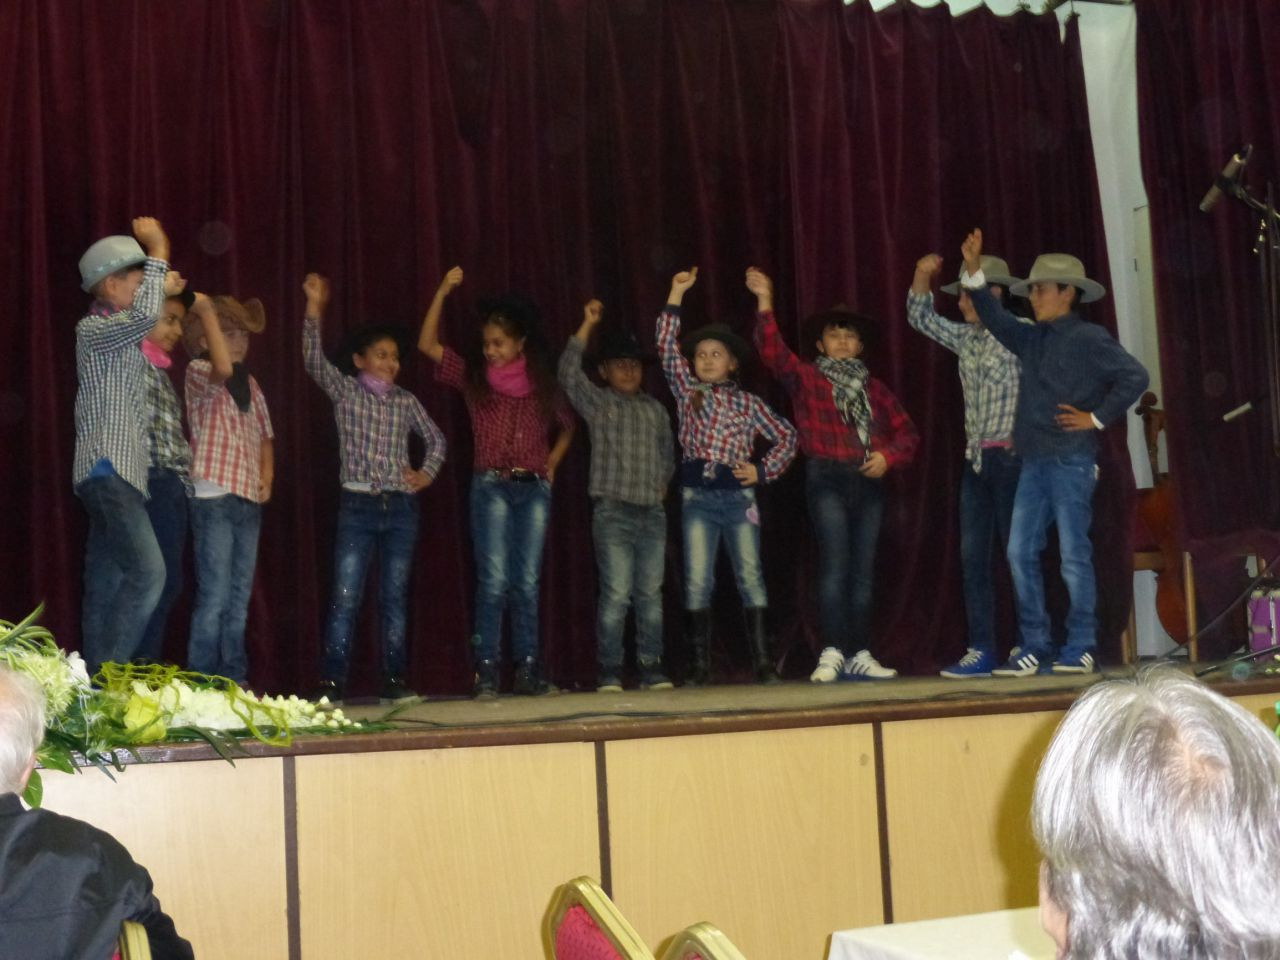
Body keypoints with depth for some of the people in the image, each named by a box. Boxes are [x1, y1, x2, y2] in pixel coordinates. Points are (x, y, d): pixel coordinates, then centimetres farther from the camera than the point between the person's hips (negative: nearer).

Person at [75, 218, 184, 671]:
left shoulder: (123, 335, 22)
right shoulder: (92, 328, -6)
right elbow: (145, 315, -26)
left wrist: (162, 289, 30)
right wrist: (158, 252, -15)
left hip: (123, 474, 10)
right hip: (107, 472, -10)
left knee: (107, 586, 5)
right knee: (148, 572, -21)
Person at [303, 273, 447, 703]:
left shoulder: (406, 401, 10)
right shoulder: (345, 390, 3)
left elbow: (435, 438, 22)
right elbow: (314, 359, -12)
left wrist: (427, 472, 5)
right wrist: (314, 308, -22)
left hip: (401, 507, 3)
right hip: (358, 505, -3)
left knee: (395, 598, 5)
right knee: (345, 597, -6)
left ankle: (394, 680, 10)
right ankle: (332, 681, -4)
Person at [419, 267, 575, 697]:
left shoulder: (541, 382, 10)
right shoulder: (473, 377, 5)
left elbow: (566, 425, 25)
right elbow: (428, 344, -4)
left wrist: (551, 464, 12)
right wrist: (443, 292, -10)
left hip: (534, 489, 2)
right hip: (491, 487, -2)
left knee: (527, 583, 4)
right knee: (493, 581, -7)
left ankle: (528, 669, 8)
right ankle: (486, 672, -5)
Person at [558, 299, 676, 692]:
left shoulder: (655, 409, 17)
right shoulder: (597, 402, 5)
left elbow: (667, 451, 25)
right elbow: (568, 372, -9)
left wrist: (663, 481, 10)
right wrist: (587, 325, -9)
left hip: (652, 512, 4)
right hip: (612, 512, -4)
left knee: (651, 593, 3)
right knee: (615, 593, -8)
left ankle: (651, 669, 8)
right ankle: (609, 672, -3)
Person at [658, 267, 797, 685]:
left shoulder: (748, 402, 8)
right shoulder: (687, 392, 9)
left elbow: (786, 435, 12)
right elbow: (666, 348, 1)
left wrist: (764, 469, -1)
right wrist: (676, 295, -1)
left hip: (738, 494, 0)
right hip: (697, 495, 0)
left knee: (750, 577, 0)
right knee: (697, 581, -3)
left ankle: (762, 660, 3)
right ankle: (700, 663, 1)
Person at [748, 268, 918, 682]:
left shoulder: (874, 388, 19)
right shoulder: (805, 377, 8)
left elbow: (907, 432, 16)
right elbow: (772, 350, -8)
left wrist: (888, 455, -4)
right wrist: (765, 301, -19)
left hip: (869, 482, 4)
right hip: (827, 479, -4)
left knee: (863, 570, 4)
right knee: (834, 566, -13)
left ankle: (860, 655, 7)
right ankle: (831, 653, -15)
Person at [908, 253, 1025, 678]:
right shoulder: (966, 339, 13)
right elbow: (921, 318, 20)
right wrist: (922, 276, 7)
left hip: (1011, 458, -7)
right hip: (976, 462, 7)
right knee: (973, 557, 4)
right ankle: (982, 651, 6)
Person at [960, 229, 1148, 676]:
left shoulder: (1089, 338, -6)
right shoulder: (1033, 339, 16)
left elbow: (1135, 376, -13)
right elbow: (996, 319, 19)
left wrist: (1097, 418, -11)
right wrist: (973, 270, 11)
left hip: (1071, 460, -7)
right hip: (1034, 461, 8)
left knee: (1074, 555, -4)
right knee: (1020, 553, 4)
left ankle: (1081, 648, 4)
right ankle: (1034, 646, 9)